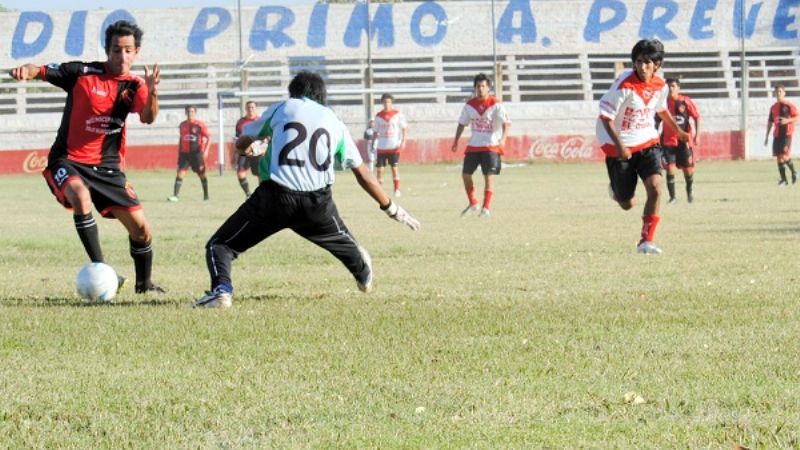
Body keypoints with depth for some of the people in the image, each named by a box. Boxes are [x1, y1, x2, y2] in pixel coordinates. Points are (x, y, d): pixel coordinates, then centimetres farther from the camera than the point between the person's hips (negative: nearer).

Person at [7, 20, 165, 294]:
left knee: (140, 228, 1)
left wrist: (152, 93, -39)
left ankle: (144, 284, 27)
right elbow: (43, 72, -14)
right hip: (68, 162, -4)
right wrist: (26, 71, -37)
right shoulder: (82, 73, -7)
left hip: (107, 167, 4)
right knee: (81, 197, -36)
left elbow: (148, 118, -18)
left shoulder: (134, 86, 0)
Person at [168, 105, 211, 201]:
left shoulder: (200, 124, -6)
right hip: (184, 153, 3)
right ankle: (175, 195, -14)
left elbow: (208, 137, -7)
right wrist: (179, 153, 20)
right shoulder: (182, 125, 9)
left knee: (201, 174, 8)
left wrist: (206, 149, -19)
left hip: (197, 153, -3)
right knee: (180, 173, -10)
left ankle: (206, 196, 22)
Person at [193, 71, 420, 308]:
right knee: (343, 241, 34)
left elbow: (242, 144, 23)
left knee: (220, 245, 3)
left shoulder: (281, 109, 13)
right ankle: (364, 276, 58)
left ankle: (222, 289, -23)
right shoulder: (335, 122, 18)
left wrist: (252, 146, 47)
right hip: (318, 203, 3)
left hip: (275, 198, -3)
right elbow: (363, 174, 19)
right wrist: (392, 209, 27)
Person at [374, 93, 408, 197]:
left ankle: (397, 189, 9)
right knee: (380, 168, -3)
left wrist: (403, 141, -8)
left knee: (394, 167, -1)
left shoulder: (398, 114, 0)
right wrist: (373, 144, 8)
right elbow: (376, 131, 12)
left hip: (394, 146, -2)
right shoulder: (378, 116, 7)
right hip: (381, 147, 2)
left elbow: (404, 128, 3)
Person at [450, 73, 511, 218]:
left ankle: (486, 208, -3)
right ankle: (473, 203, 22)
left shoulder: (496, 105, -11)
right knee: (465, 174, 5)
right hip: (473, 146, 5)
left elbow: (506, 123, -18)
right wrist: (456, 141, 6)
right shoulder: (469, 105, 3)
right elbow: (462, 123, 12)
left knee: (489, 177, -8)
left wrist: (503, 138, -35)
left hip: (491, 146, -5)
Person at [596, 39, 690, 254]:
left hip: (647, 142, 4)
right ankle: (616, 189, 44)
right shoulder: (624, 85, -21)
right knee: (627, 204, 6)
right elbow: (605, 116, -18)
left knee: (655, 188, -19)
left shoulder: (660, 86, -4)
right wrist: (619, 146, -26)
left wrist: (678, 131, 24)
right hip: (620, 147, -4)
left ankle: (646, 241, -12)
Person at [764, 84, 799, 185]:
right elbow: (770, 122, 19)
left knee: (784, 155, -17)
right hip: (777, 134, 5)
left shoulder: (789, 105, -2)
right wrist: (766, 136, 16)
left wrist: (787, 120, -21)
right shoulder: (773, 107, 14)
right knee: (778, 157, 1)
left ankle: (794, 172, 7)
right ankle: (783, 179, 9)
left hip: (787, 133, -5)